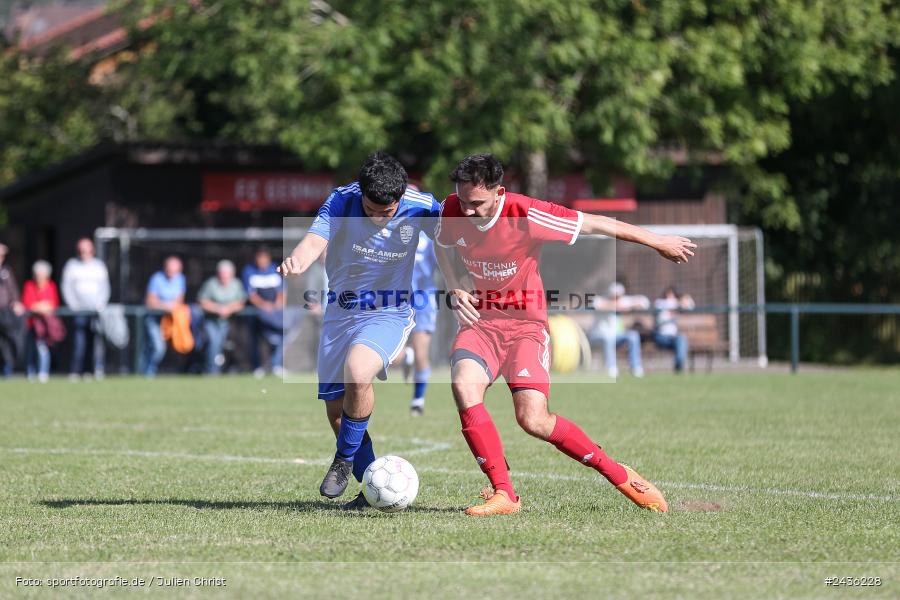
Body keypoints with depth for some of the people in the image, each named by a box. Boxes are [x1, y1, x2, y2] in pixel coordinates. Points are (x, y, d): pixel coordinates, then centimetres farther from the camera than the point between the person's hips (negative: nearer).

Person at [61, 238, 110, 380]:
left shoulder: (99, 265, 15)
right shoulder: (72, 265, 11)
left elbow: (105, 287, 14)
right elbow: (67, 287, 8)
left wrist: (101, 304, -1)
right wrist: (73, 305, -4)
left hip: (96, 309, 1)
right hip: (79, 310, -1)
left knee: (98, 339, -12)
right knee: (79, 341, -8)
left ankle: (99, 370, -14)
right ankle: (75, 372, -6)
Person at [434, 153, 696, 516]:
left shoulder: (527, 216, -23)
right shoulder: (453, 210, -9)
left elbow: (596, 224, -12)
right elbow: (443, 246, 16)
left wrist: (658, 242, -2)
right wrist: (455, 289, -2)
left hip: (525, 323, -4)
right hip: (479, 318, 4)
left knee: (533, 420, -18)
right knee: (464, 386, -27)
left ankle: (618, 475, 3)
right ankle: (503, 495, -18)